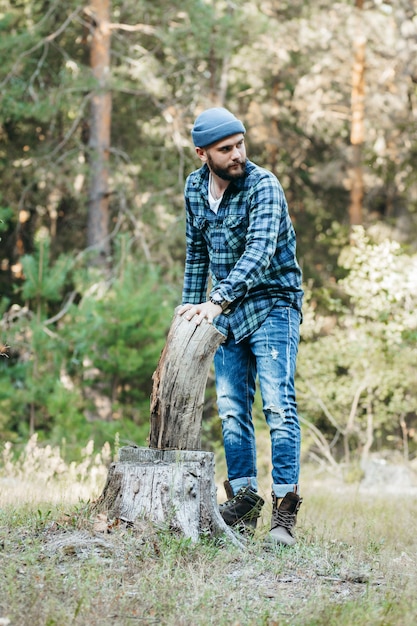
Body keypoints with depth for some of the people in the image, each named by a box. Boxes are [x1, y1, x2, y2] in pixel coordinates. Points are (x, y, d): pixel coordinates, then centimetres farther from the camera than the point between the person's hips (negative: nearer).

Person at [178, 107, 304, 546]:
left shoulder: (263, 186, -18)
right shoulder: (195, 187, 4)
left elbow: (259, 254, -31)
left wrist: (216, 302, -42)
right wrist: (191, 302, 14)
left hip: (271, 304, -6)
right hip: (226, 311, 6)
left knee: (278, 403, -14)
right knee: (231, 407, 6)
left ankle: (284, 508, -15)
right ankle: (244, 501, 14)